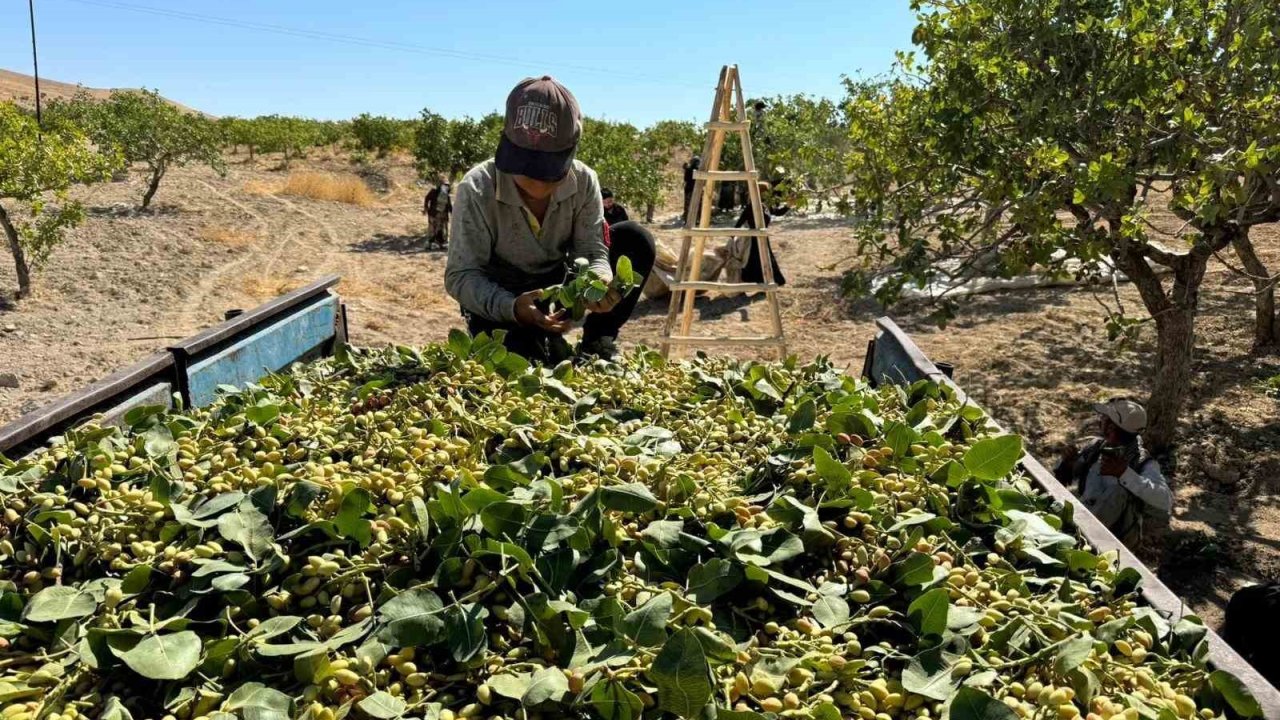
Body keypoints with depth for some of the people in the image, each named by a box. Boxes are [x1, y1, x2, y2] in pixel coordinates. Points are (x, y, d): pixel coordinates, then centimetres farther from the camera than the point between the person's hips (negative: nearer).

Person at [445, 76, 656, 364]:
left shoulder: (583, 182, -16)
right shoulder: (477, 190, -27)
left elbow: (591, 251, -16)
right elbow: (461, 276, -26)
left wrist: (599, 283, -43)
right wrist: (511, 307, -46)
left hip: (558, 288, 4)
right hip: (498, 302, -3)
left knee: (636, 241, -16)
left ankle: (597, 342, -4)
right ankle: (541, 347, 6)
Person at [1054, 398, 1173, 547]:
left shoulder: (1142, 462, -12)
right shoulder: (1095, 447, 2)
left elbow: (1165, 500, -29)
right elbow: (1062, 479, 13)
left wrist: (1124, 473, -35)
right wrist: (1067, 463, -9)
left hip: (1119, 535, -5)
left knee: (1118, 491, -29)